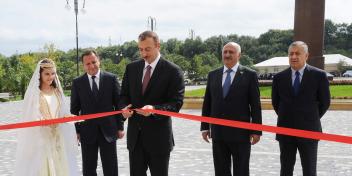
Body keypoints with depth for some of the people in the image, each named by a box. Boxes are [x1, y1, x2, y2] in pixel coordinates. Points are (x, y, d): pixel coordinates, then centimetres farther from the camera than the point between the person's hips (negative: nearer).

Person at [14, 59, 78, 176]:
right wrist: (43, 121, -25)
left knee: (60, 166, 4)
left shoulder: (57, 91, 11)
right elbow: (30, 116, -8)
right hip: (39, 137, -5)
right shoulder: (33, 92, -5)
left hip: (57, 137, 5)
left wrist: (69, 116, -8)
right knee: (40, 166, -6)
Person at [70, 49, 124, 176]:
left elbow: (118, 104, 2)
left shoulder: (111, 78, 0)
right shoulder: (77, 82, 2)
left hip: (108, 130, 0)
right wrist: (76, 130, 1)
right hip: (87, 131, 1)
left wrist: (120, 127, 0)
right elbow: (74, 109, 5)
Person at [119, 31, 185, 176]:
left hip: (159, 136, -4)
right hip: (135, 135, 4)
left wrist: (154, 109, -27)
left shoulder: (173, 71, -8)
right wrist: (124, 107, -9)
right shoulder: (131, 68, 7)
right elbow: (124, 95, 13)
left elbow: (176, 103, -11)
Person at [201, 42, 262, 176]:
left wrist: (256, 130, -7)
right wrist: (205, 127, 8)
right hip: (218, 132, 4)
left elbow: (255, 105, -4)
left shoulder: (249, 75, -2)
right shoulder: (213, 75, 9)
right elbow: (207, 103, 11)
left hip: (241, 132, -3)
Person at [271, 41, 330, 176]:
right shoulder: (279, 77, 2)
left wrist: (312, 118, 6)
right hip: (285, 130, 2)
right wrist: (285, 118, 11)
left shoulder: (319, 75, -5)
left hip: (309, 130, -2)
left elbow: (325, 102, 3)